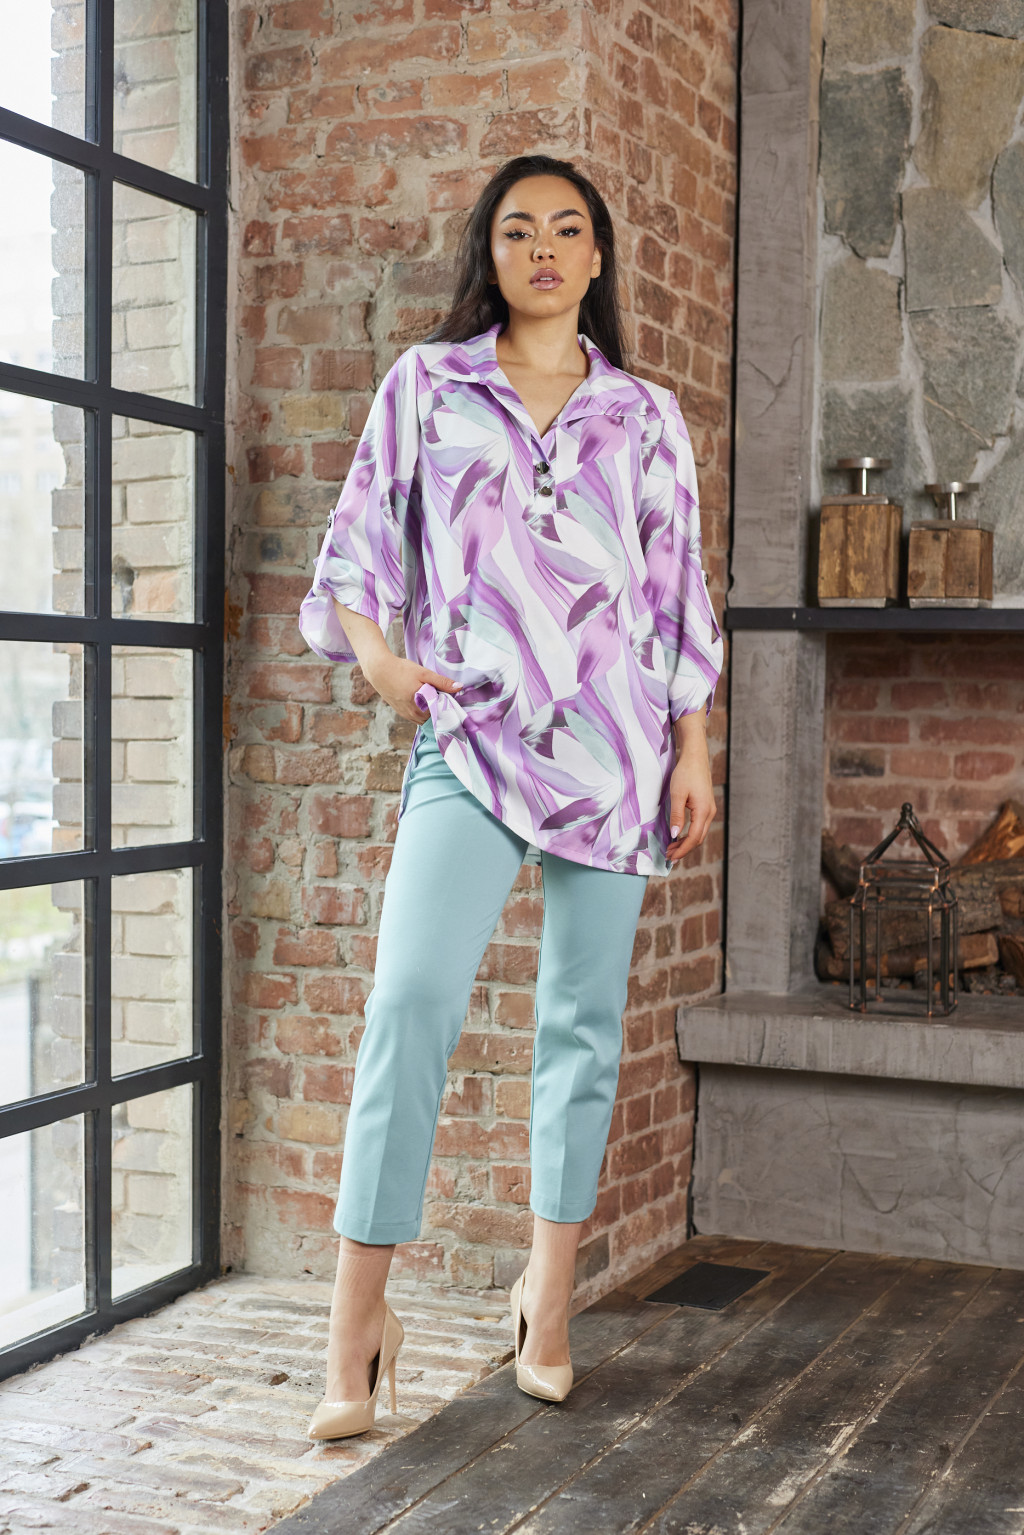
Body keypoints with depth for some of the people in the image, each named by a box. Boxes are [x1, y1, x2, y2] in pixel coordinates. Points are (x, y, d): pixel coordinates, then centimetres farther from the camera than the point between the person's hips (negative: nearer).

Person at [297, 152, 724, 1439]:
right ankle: (358, 1316, -13)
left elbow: (680, 589, 11)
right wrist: (374, 649, -9)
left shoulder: (645, 415, 12)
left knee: (585, 1015, 5)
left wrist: (693, 751, 6)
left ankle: (550, 1287, 20)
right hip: (470, 735, -2)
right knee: (410, 996, -18)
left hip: (614, 741, 2)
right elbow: (356, 540, 10)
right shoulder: (424, 386, 9)